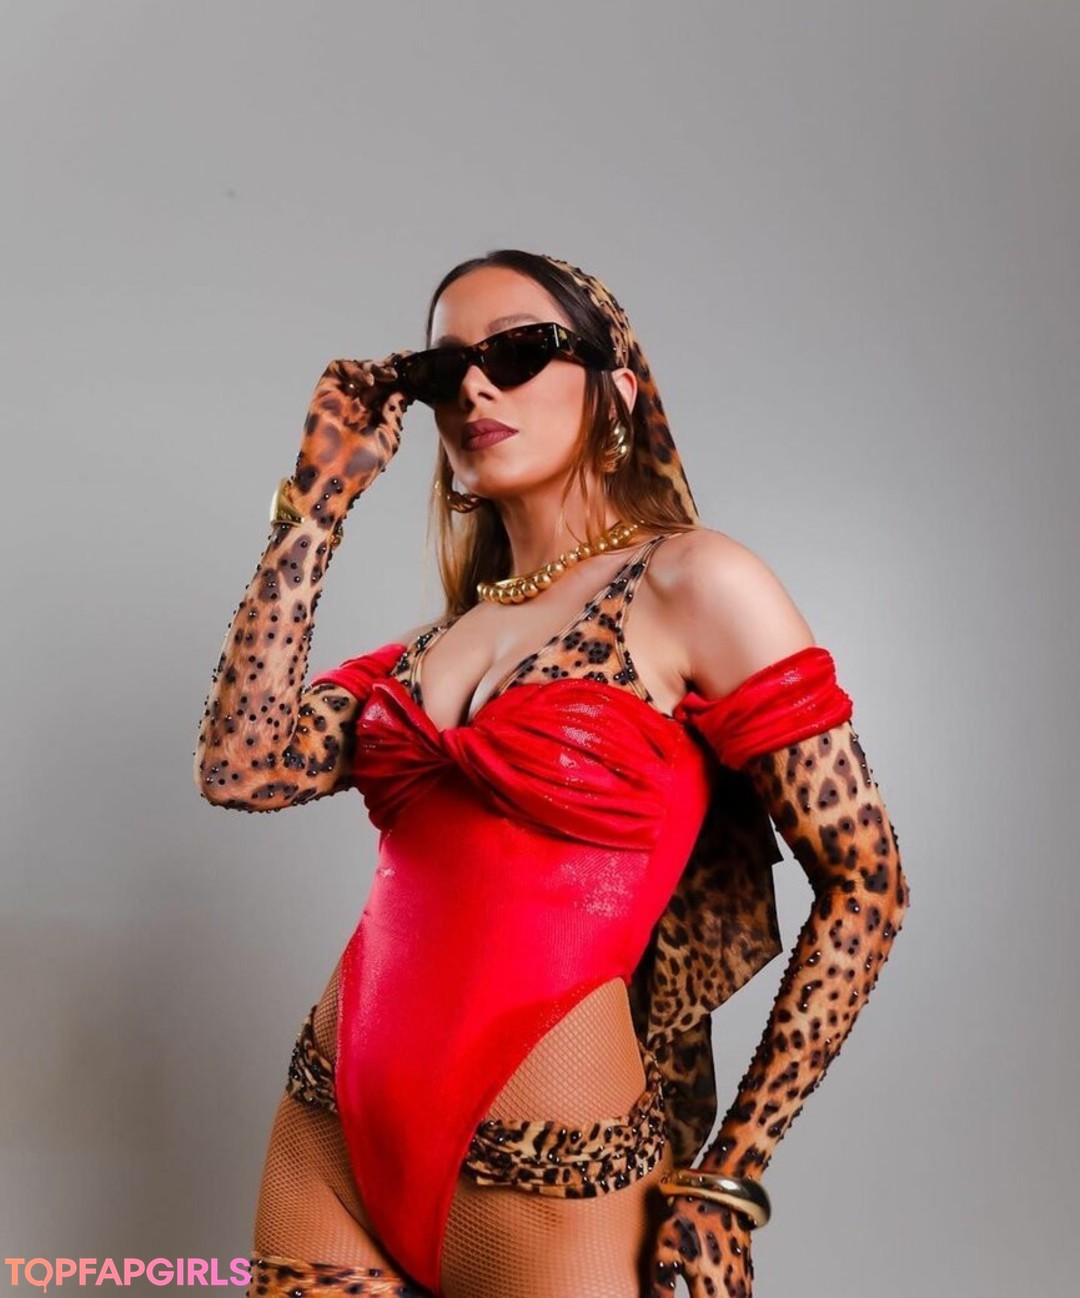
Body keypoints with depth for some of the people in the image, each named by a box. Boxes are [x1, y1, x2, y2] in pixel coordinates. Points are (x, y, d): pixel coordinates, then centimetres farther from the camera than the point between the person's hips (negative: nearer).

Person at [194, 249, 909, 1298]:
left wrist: (727, 1180, -8)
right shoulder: (448, 631, 8)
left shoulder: (692, 584, -8)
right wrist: (321, 493, 2)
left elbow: (866, 884, -9)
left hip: (548, 1193, -5)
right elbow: (240, 770, -3)